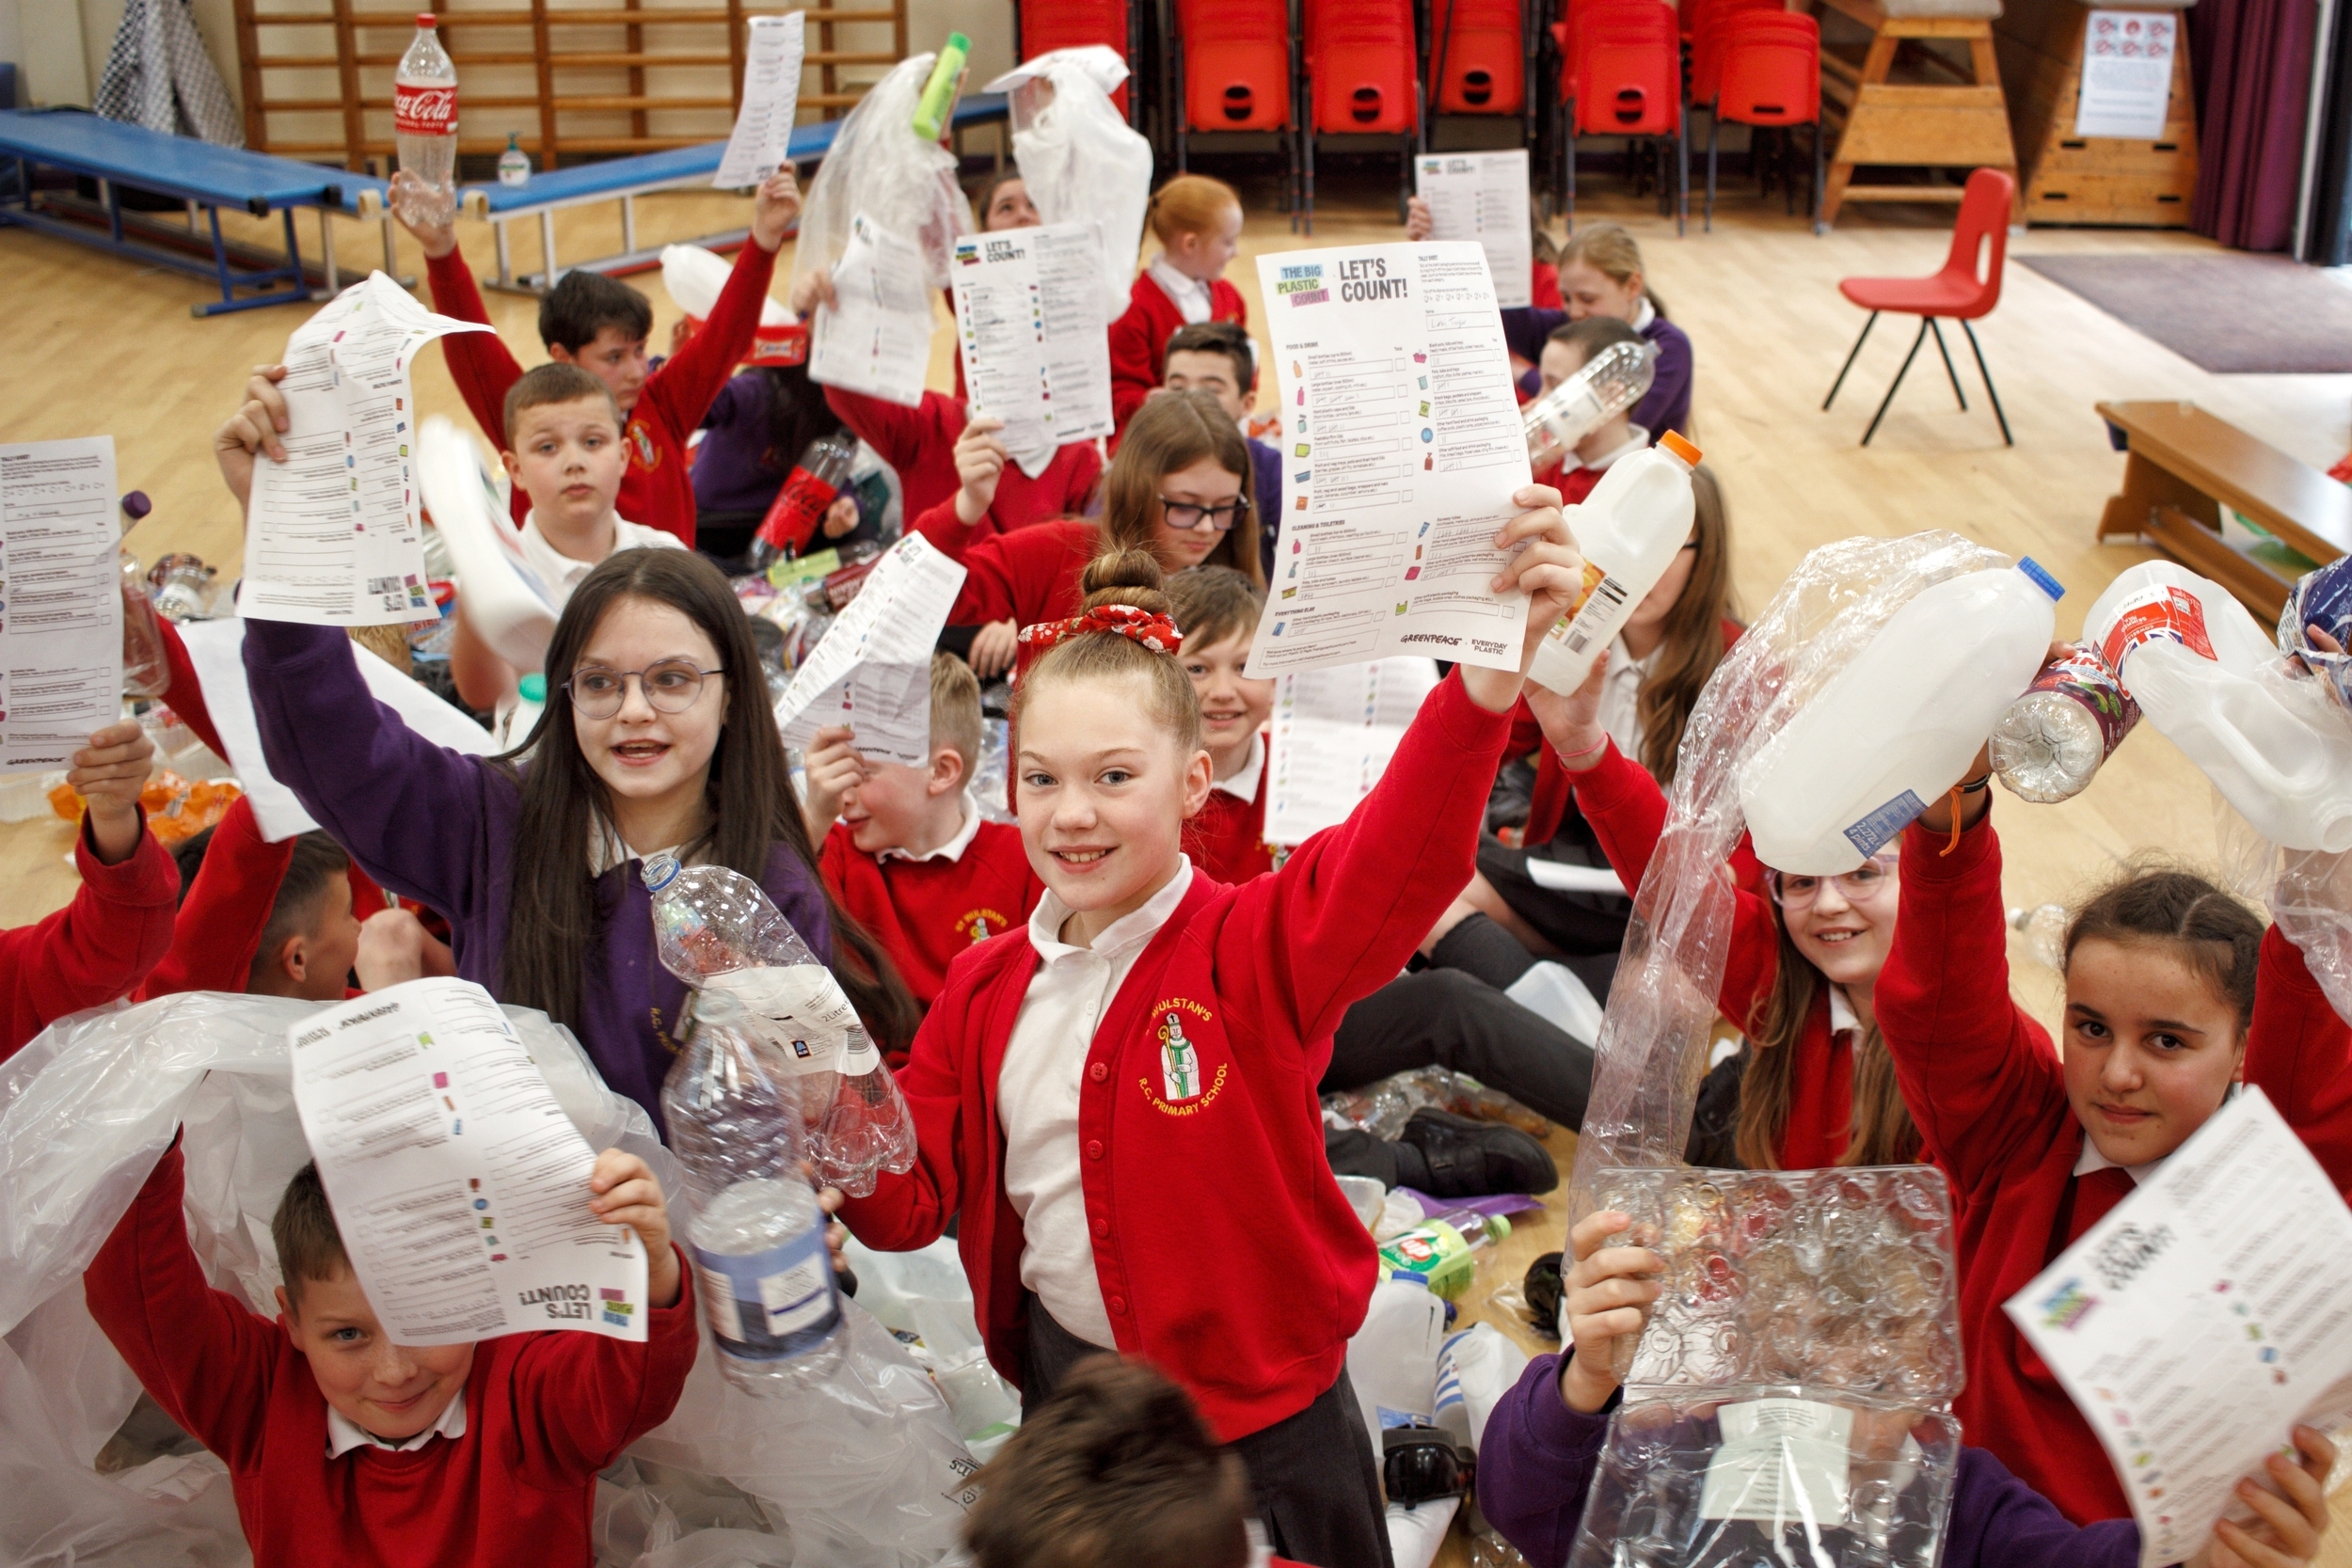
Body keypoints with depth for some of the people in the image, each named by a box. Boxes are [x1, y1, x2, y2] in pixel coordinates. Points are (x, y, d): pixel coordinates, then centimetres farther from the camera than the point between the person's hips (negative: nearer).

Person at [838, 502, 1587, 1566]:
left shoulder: (1261, 949, -17)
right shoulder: (985, 988, -1)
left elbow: (1402, 854, -37)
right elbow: (913, 1202, 3)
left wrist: (1487, 677, -55)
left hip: (1260, 1414, -4)